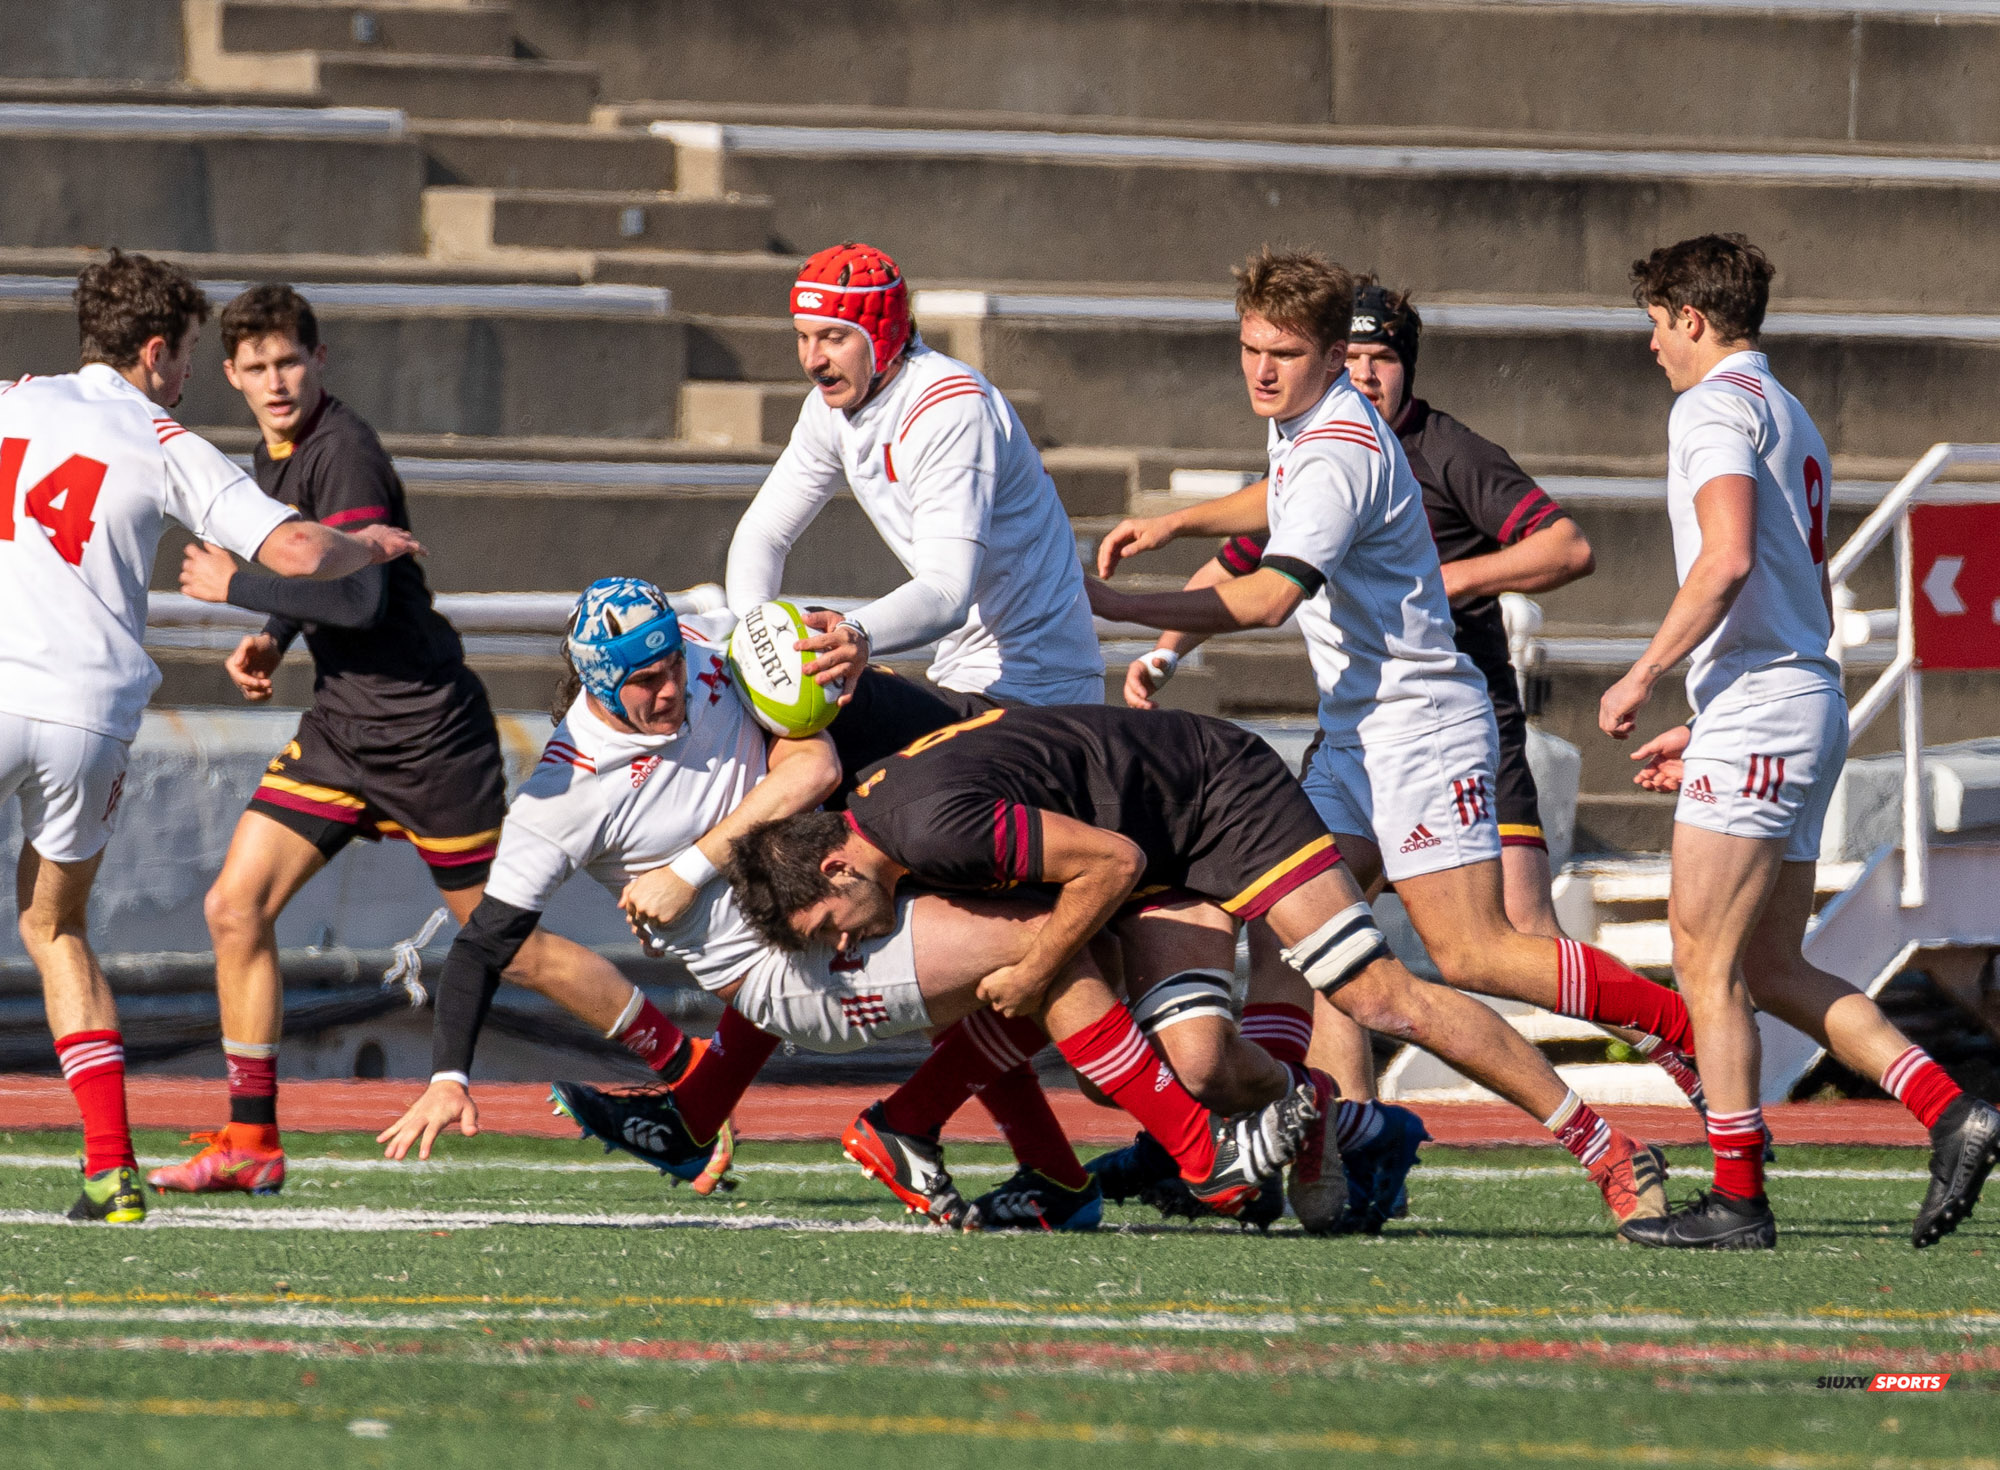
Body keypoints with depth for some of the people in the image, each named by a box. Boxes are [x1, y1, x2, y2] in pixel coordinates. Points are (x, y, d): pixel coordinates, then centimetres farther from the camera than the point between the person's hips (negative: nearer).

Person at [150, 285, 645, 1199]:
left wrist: (235, 585, -19)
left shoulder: (343, 452, -18)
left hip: (426, 727, -9)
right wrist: (271, 642, 6)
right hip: (340, 727, 9)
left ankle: (692, 1071, 13)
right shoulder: (272, 457, 11)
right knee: (235, 907, -2)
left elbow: (359, 596, -26)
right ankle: (250, 1144, 5)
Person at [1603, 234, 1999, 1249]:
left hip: (1756, 708, -10)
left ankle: (1736, 1197, -4)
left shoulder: (1716, 404, -7)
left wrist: (1644, 676, -16)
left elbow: (1729, 557, -23)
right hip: (1808, 708, 10)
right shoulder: (1792, 421, 23)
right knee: (1771, 972, 10)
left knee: (1706, 958, -5)